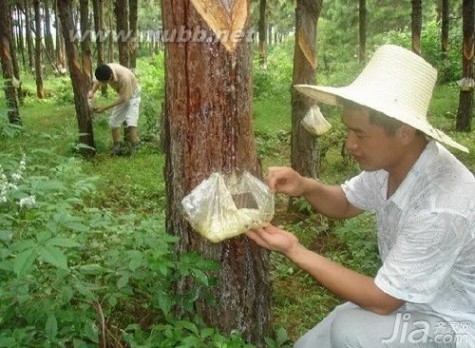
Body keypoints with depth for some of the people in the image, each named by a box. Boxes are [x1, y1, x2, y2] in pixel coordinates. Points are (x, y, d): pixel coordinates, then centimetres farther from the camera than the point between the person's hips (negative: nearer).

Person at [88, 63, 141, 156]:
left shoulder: (124, 77, -41)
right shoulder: (105, 72, -23)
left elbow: (123, 98, -31)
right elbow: (97, 82, -1)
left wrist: (104, 108, -30)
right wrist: (92, 92, -23)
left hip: (132, 95, -6)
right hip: (122, 94, 6)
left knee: (131, 121, -20)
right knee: (114, 121, 4)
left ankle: (135, 148, -12)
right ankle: (116, 147, 14)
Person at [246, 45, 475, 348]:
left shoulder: (441, 208, -36)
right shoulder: (390, 161, -13)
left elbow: (382, 300, -26)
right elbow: (346, 203, 7)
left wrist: (294, 251, -26)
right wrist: (305, 187, -16)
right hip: (407, 299, 7)